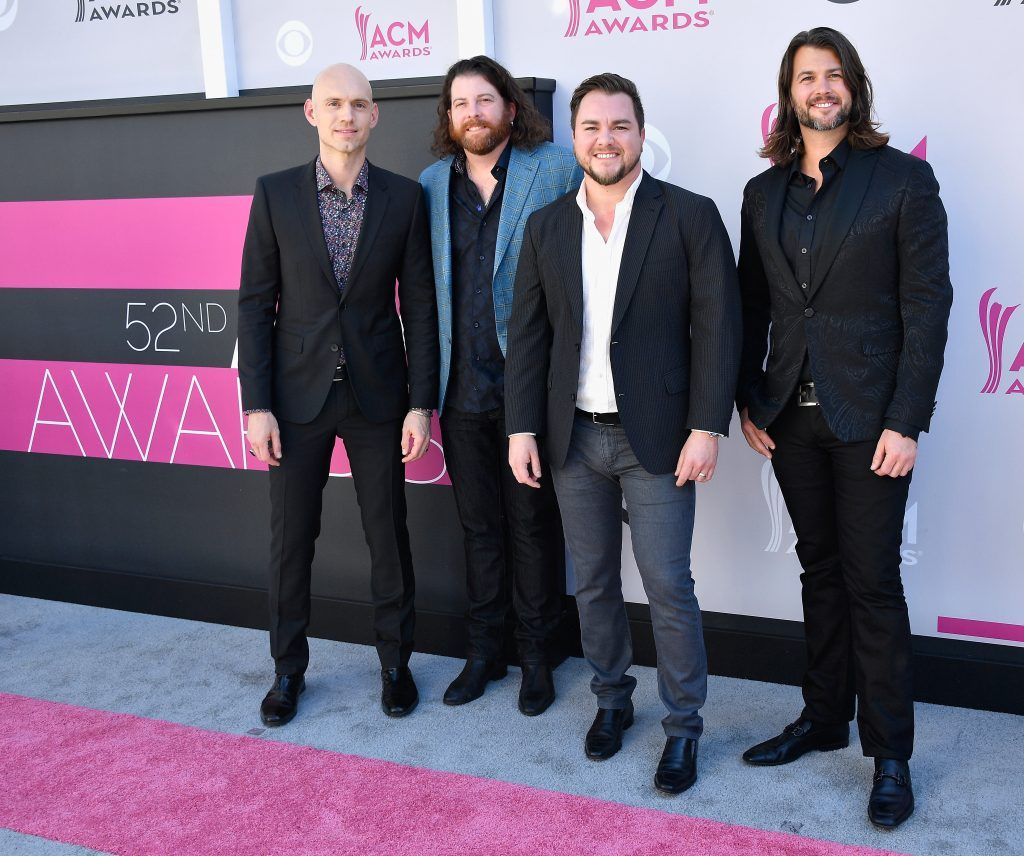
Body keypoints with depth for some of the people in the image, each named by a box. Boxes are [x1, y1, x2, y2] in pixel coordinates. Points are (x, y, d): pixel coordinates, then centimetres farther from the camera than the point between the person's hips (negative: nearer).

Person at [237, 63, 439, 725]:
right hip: (299, 396, 0)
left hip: (377, 396, 0)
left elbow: (420, 305, 0)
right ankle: (289, 668, 27)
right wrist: (256, 404, -6)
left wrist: (421, 403, -5)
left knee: (389, 536, 9)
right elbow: (256, 303, -1)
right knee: (291, 539, 9)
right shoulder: (276, 194, -2)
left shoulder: (404, 198, -1)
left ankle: (396, 661, 28)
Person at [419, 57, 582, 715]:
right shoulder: (432, 184, 8)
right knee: (478, 525, 15)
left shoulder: (559, 170, -5)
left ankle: (536, 653, 24)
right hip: (462, 386, 4)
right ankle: (484, 649, 29)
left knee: (533, 524, 8)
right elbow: (422, 283, 12)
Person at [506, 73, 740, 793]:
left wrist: (707, 427, -13)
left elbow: (717, 327, -7)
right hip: (573, 437, 4)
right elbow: (528, 334, 8)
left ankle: (683, 725, 17)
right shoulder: (546, 227, 7)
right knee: (594, 582, 14)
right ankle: (612, 699, 33)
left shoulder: (690, 216, -4)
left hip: (656, 437, -4)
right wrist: (522, 428, 1)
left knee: (668, 586, 0)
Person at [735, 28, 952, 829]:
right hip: (791, 417, 4)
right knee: (821, 572, 15)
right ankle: (824, 718, 28)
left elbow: (926, 305, -8)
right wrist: (748, 400, 2)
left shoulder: (904, 178, -4)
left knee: (872, 582, 1)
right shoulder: (764, 191, 10)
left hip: (868, 419, -4)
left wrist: (907, 422, -13)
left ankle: (890, 755, 14)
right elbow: (752, 306, 11)